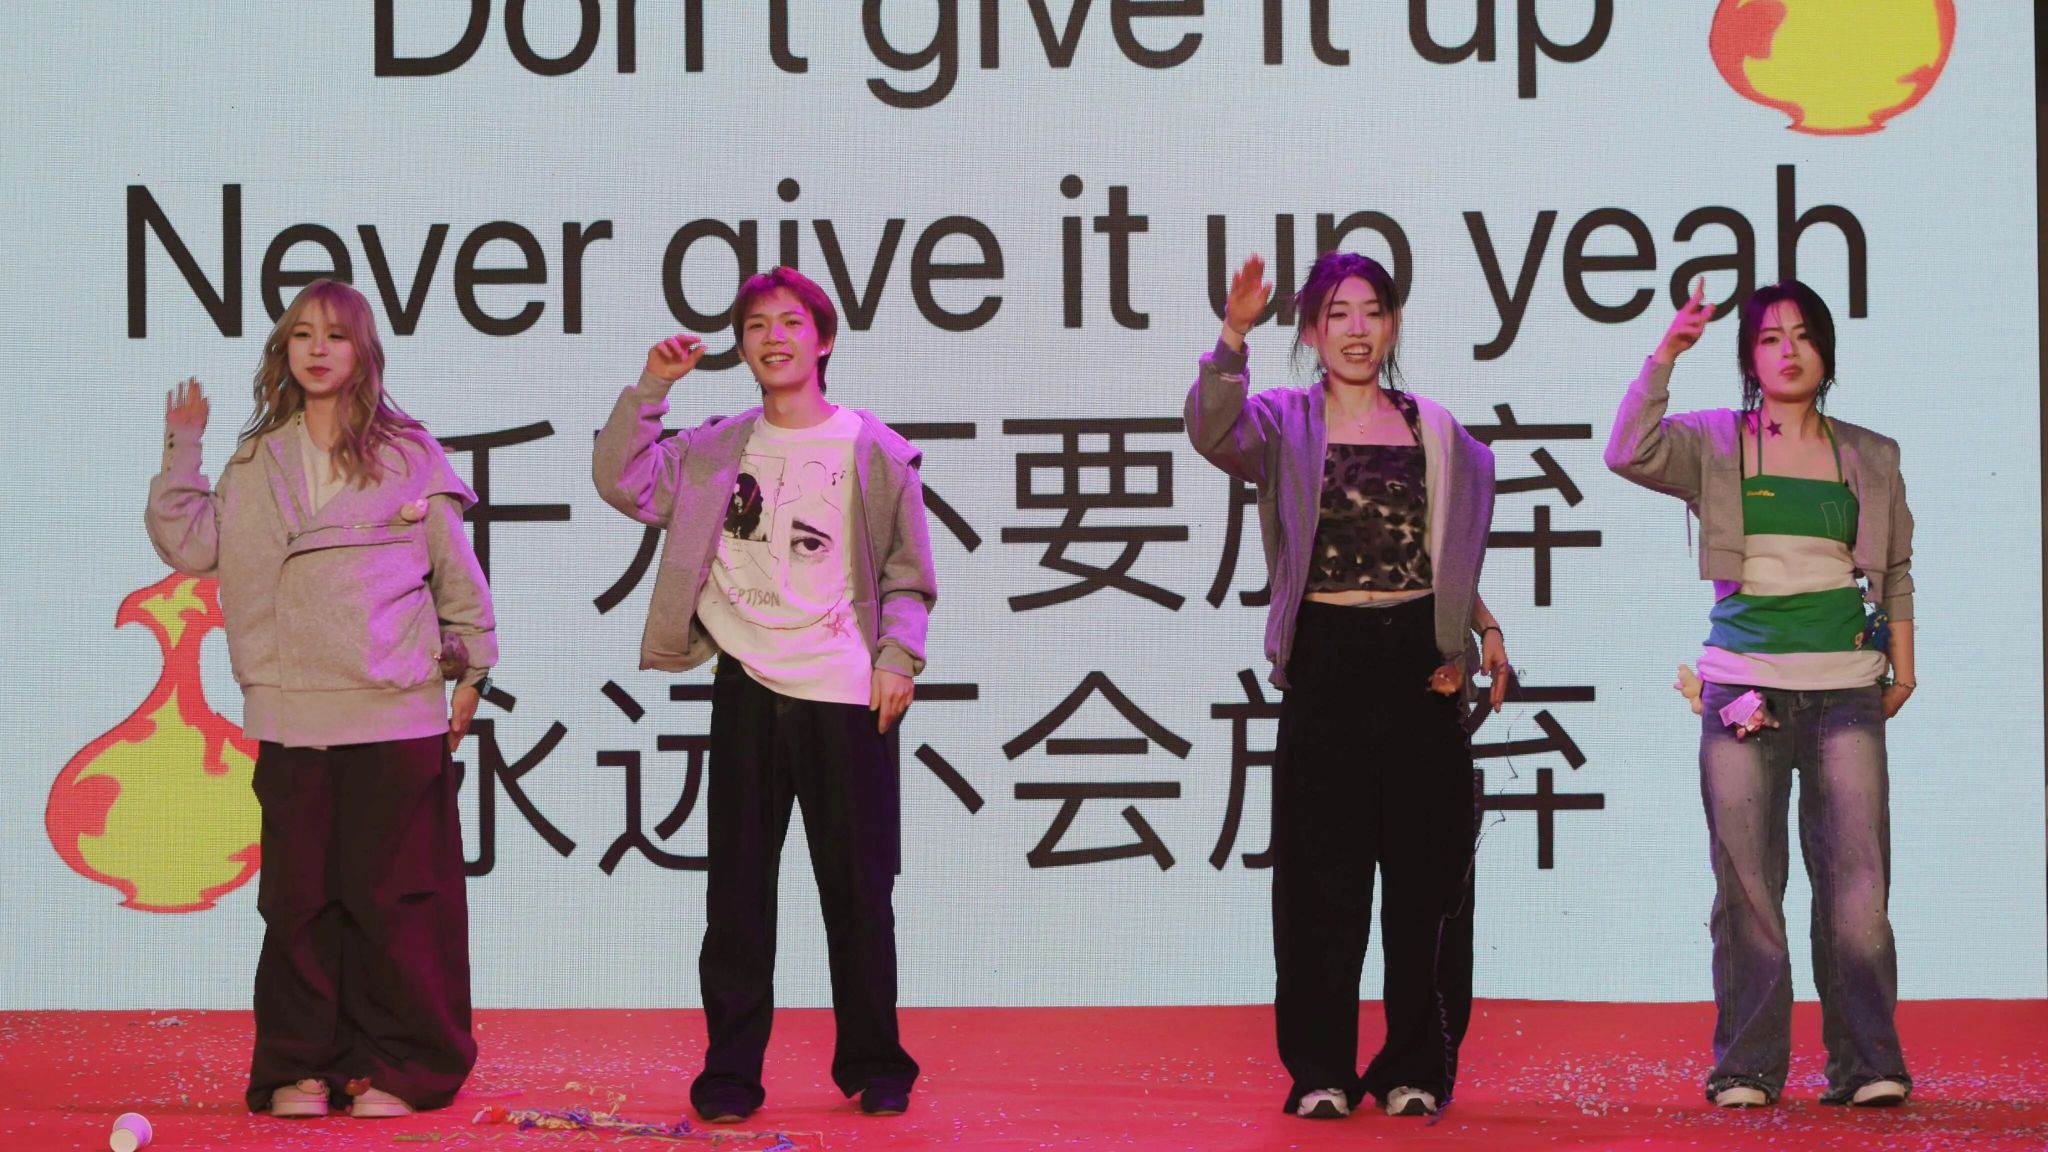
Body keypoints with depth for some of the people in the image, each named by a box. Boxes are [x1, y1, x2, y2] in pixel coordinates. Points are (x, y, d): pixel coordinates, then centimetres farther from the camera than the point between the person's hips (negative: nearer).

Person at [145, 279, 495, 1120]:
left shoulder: (407, 454, 4)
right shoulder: (256, 464, 13)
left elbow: (454, 569, 8)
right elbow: (189, 547, 6)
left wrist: (472, 670, 7)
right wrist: (182, 450, 2)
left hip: (397, 715, -3)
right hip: (291, 717, 3)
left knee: (396, 895, -1)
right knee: (300, 897, 5)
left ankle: (398, 1067, 8)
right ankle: (301, 1066, 13)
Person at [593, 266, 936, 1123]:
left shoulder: (873, 452, 4)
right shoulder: (717, 450, 11)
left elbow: (908, 576, 6)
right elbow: (624, 483, 2)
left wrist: (897, 657, -7)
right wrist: (651, 388, -3)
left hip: (847, 698, -2)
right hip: (748, 692, 2)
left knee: (858, 891, 3)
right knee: (737, 891, 3)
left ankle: (873, 1067, 15)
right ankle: (730, 1071, 9)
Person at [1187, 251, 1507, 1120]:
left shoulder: (1435, 432, 10)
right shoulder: (1285, 425, 2)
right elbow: (1213, 431, -21)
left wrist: (1482, 626, 13)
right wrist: (1233, 336, -34)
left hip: (1417, 660, 2)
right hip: (1325, 664, -2)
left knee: (1425, 868, 3)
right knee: (1322, 874, 1)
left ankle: (1417, 1067, 12)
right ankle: (1320, 1070, 9)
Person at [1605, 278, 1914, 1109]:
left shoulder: (1870, 458, 13)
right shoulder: (1714, 447, 7)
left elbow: (1896, 569, 21)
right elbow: (1630, 453, -11)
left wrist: (1902, 660, 12)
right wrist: (1666, 355, -17)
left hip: (1845, 687, 1)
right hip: (1743, 684, -1)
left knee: (1857, 880, -6)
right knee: (1747, 883, -1)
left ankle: (1865, 1063, 0)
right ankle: (1746, 1068, 4)